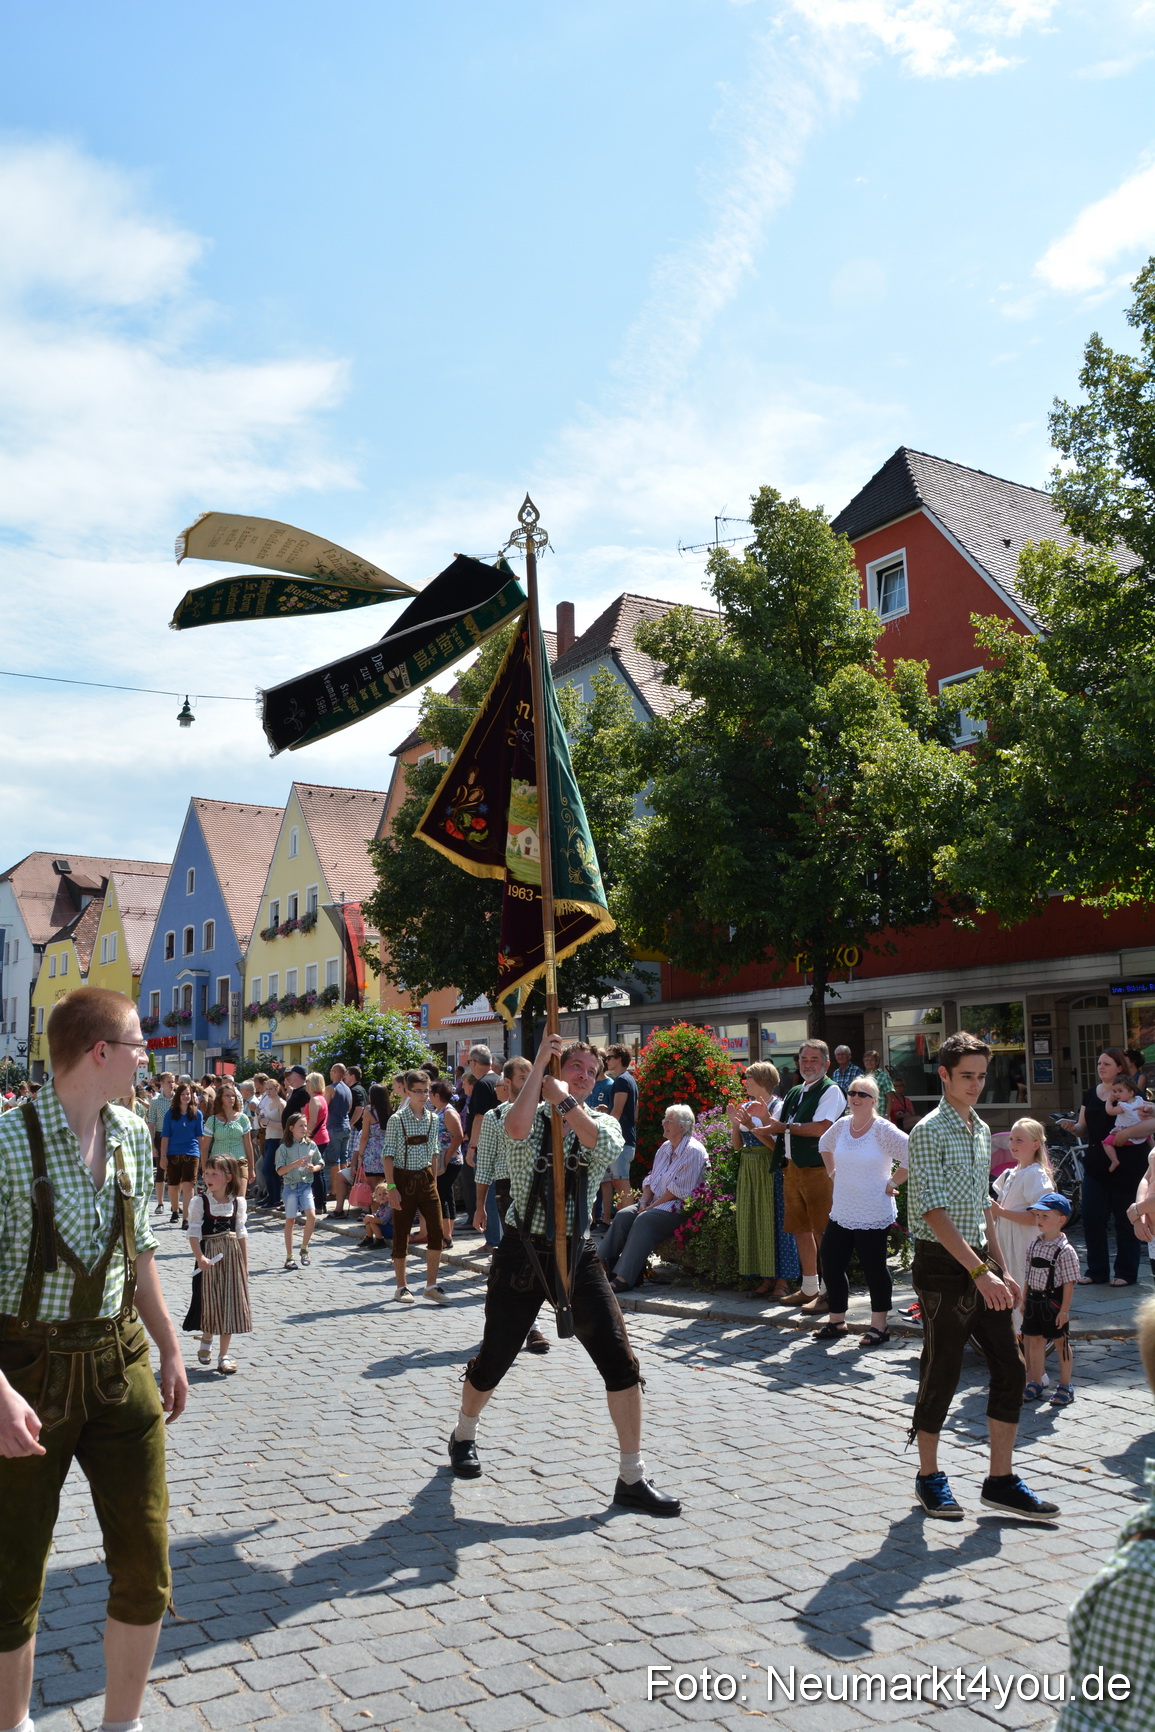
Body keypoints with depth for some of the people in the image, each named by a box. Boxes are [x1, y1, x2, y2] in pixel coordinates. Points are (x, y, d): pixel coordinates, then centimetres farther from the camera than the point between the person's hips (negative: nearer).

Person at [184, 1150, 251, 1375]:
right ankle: (206, 1340, 34)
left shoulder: (238, 1202, 0)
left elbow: (241, 1233, 7)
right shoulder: (199, 1202, -8)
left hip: (232, 1255, 2)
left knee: (230, 1304, 3)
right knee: (209, 1301, 5)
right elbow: (194, 1233, -12)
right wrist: (200, 1257, -24)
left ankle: (224, 1355, 11)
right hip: (209, 1256, -2)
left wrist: (245, 1263, 8)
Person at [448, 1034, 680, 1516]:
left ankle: (632, 1478, 3)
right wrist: (540, 1064, -21)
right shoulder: (531, 1119, -2)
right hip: (522, 1253, -2)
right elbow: (516, 1126, -28)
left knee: (620, 1360, -8)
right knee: (494, 1359, 12)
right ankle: (463, 1434, 42)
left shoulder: (602, 1122, 6)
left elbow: (605, 1145, -19)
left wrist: (564, 1099, -17)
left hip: (577, 1255, 2)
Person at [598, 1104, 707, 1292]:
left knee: (644, 1220, -30)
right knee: (623, 1215, -14)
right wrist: (644, 1202, 0)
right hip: (656, 1204, 8)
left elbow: (678, 1190, -17)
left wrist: (652, 1206, -15)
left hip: (678, 1208, -8)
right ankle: (602, 1265, -17)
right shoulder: (665, 1148, 16)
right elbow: (651, 1178, 18)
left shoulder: (693, 1151, -12)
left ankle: (624, 1278, -33)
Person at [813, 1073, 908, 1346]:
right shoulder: (841, 1126, 6)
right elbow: (824, 1145, 26)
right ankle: (836, 1321, 24)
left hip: (873, 1216, -6)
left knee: (874, 1268, 3)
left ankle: (879, 1326, 17)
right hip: (841, 1213, 6)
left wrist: (892, 1183, -14)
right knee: (832, 1264, 9)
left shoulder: (883, 1130, -12)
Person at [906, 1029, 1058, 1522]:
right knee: (941, 1374, 2)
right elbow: (935, 1212, -19)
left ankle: (1000, 1480, 17)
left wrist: (1001, 1269, 14)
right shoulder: (929, 1132, -13)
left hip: (980, 1263, 8)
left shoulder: (981, 1131, 13)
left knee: (1011, 1369, 6)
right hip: (943, 1265, -8)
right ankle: (929, 1477, 19)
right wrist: (979, 1271, -24)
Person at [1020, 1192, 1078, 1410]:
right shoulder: (1034, 1244, 4)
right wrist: (1024, 1300, 13)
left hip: (1054, 1302, -6)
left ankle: (1065, 1386, 22)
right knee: (1035, 1342, 12)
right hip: (1034, 1300, 6)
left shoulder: (1065, 1250, -16)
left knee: (1062, 1343, 8)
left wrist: (1064, 1310, -16)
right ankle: (1036, 1383, 27)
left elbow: (1069, 1283, -14)